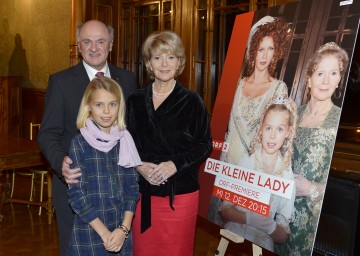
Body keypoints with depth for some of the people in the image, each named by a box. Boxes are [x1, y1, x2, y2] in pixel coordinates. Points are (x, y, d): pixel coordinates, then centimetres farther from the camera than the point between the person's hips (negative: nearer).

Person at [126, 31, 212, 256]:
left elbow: (205, 145, -3)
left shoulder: (191, 101, -3)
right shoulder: (136, 101, 6)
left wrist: (175, 164, -16)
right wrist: (139, 166, -8)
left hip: (180, 194, -2)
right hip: (143, 193, 3)